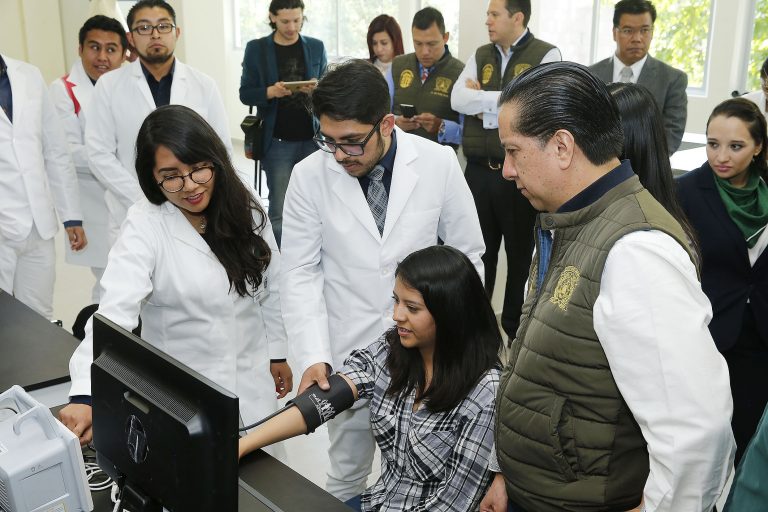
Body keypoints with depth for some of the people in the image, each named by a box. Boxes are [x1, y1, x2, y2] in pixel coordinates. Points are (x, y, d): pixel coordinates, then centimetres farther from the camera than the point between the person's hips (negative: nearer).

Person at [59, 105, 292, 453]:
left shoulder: (245, 208, -5)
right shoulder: (145, 226, -18)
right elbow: (114, 311, -31)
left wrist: (278, 352, 11)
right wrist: (85, 395, -42)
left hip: (252, 381, 4)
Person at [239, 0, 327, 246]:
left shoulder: (316, 47, 8)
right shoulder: (256, 49, 2)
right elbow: (245, 94, 1)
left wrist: (317, 90, -13)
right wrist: (270, 92, -19)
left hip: (312, 140, 2)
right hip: (277, 143, -2)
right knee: (279, 210, 0)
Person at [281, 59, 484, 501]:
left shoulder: (439, 163, -10)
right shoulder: (309, 175, -9)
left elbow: (467, 254, 1)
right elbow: (301, 273, -4)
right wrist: (314, 357, -14)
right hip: (348, 350, 1)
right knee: (346, 473, 16)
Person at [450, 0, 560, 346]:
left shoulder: (546, 55, -5)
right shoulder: (480, 56, 10)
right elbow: (458, 100, -4)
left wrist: (481, 99, -10)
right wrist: (504, 101, -14)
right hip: (478, 170, 4)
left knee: (520, 251, 11)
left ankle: (516, 327, 27)